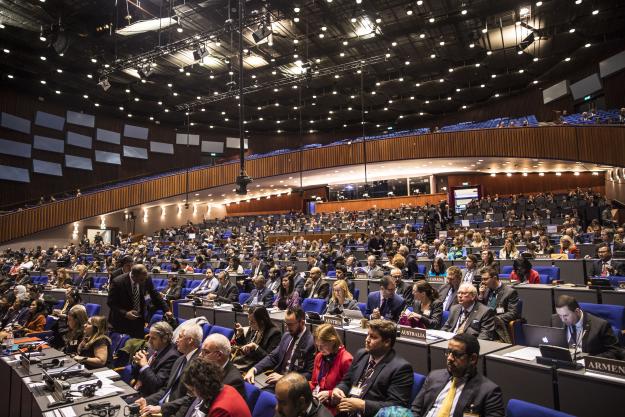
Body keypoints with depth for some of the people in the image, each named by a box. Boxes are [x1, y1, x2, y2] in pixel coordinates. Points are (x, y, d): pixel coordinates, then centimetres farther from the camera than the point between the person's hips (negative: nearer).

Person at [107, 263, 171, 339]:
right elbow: (110, 302, -13)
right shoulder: (117, 282, -21)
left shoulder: (146, 279, -12)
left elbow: (155, 295, 0)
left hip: (139, 319, 3)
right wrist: (125, 313, -25)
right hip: (121, 320, -3)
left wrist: (166, 310, -8)